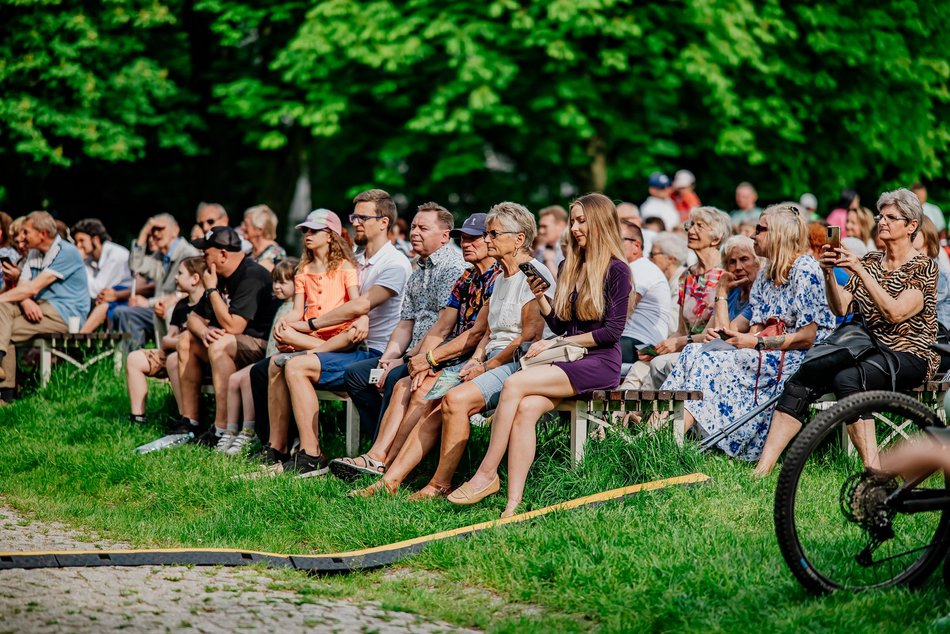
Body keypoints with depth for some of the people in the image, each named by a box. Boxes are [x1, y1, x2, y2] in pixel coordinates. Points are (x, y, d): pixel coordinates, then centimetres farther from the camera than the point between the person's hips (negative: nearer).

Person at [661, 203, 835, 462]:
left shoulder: (805, 269, -9)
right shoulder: (767, 273, 18)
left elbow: (807, 336, -14)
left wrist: (756, 343, -15)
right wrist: (739, 336, -7)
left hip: (796, 360, -8)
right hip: (768, 353, 8)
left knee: (708, 363, -24)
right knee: (694, 352, -13)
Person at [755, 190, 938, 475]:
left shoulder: (923, 266, -3)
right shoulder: (870, 261, 15)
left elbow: (895, 313, -18)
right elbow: (841, 308, 8)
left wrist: (861, 272, -22)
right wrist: (828, 274, -8)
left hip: (909, 355, -6)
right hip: (872, 350, 6)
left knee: (847, 379, -37)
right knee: (800, 383, -18)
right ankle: (761, 471, -24)